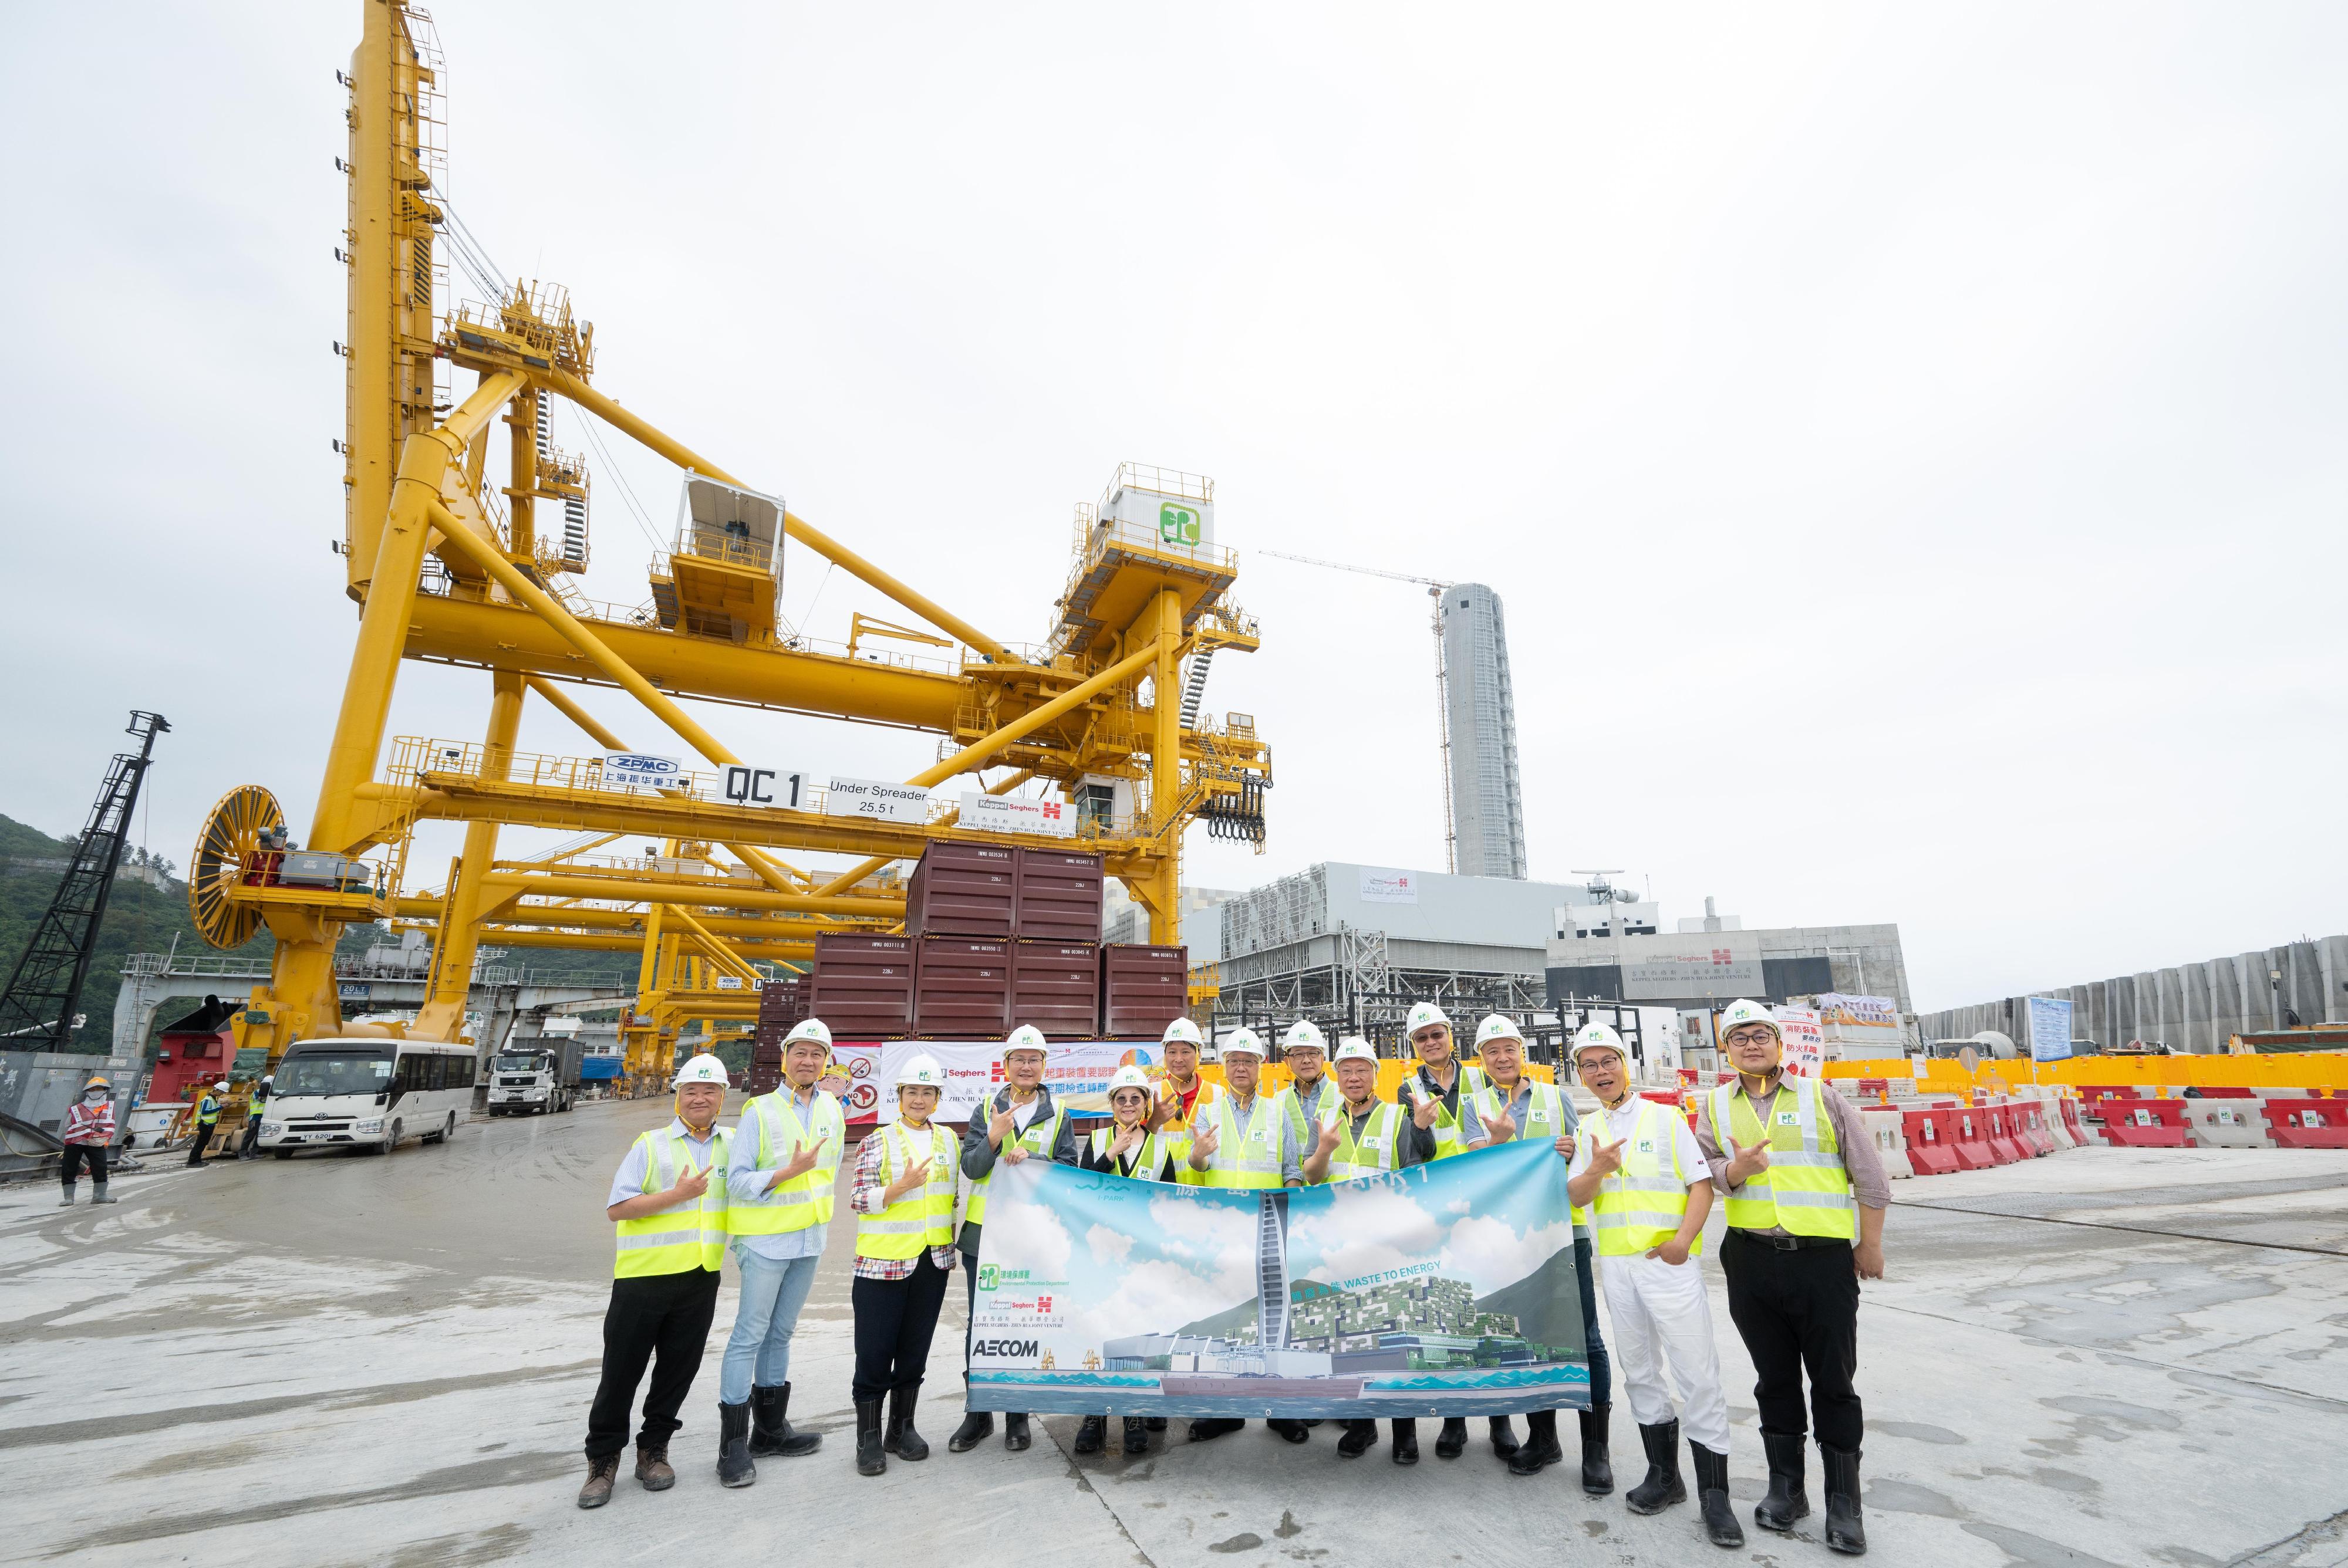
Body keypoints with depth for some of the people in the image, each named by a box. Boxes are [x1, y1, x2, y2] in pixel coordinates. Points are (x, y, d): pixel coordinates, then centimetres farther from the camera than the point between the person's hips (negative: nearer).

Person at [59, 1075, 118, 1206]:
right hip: (75, 1142, 0)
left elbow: (110, 1126, 4)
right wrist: (91, 1135, -11)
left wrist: (104, 1138, -10)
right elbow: (79, 1126, -1)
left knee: (100, 1168, -7)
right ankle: (68, 1198, 14)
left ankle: (99, 1195, 1)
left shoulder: (109, 1106, 10)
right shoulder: (77, 1109, 5)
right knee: (68, 1170, 2)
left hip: (96, 1144, 0)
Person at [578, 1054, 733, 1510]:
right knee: (621, 1370, 6)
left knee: (678, 1369, 10)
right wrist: (677, 1194, -17)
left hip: (700, 1279, 3)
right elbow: (616, 1209, -10)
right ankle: (603, 1459, 23)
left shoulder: (731, 1147, 8)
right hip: (644, 1277, -3)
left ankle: (653, 1450, 28)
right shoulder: (650, 1146, -4)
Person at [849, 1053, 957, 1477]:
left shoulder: (948, 1140, 7)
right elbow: (859, 1200, -11)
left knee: (915, 1350, 12)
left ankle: (902, 1428, 26)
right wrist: (904, 1185, -24)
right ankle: (869, 1437, 16)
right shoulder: (878, 1142, -6)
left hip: (932, 1262, 4)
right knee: (875, 1351, 1)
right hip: (883, 1260, -4)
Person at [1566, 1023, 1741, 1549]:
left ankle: (1714, 1495, 6)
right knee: (1639, 1372, 13)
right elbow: (1574, 1197, 5)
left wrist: (1682, 1240, -20)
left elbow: (1702, 1184, -6)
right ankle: (1664, 1476, 27)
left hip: (1667, 1260, -5)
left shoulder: (1665, 1118, -3)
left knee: (1698, 1375, -5)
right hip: (1616, 1264, 5)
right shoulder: (1589, 1131, 10)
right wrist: (1597, 1170, -16)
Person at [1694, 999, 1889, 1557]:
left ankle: (1844, 1502, 19)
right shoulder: (1716, 1106, 6)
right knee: (1774, 1378, 13)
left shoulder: (1819, 1097, 0)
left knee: (1833, 1381, 6)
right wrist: (1735, 1170, -17)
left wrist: (1870, 1244, 6)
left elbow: (1869, 1175, 4)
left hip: (1824, 1259, -2)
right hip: (1752, 1261, 2)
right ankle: (1785, 1488, 27)